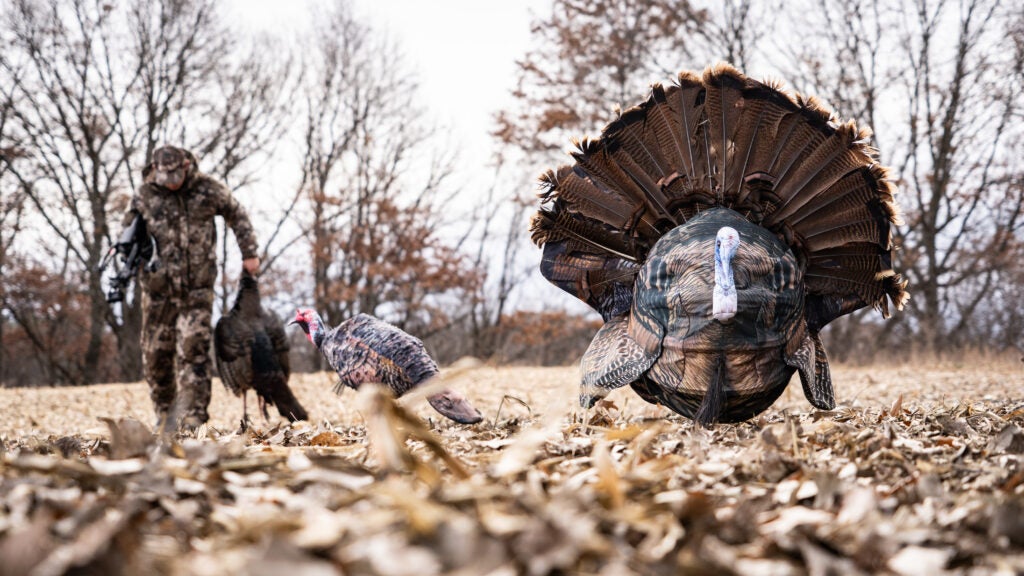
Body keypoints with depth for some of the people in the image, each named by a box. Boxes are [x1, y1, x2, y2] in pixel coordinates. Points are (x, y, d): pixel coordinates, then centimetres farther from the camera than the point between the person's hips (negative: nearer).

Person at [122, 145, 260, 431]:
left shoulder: (208, 189, -2)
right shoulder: (144, 196, 0)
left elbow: (237, 216, 12)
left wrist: (249, 253, 7)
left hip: (197, 288, -1)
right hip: (159, 288, 2)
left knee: (194, 349, -11)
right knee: (155, 353, 5)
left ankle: (192, 417, -9)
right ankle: (164, 412, 23)